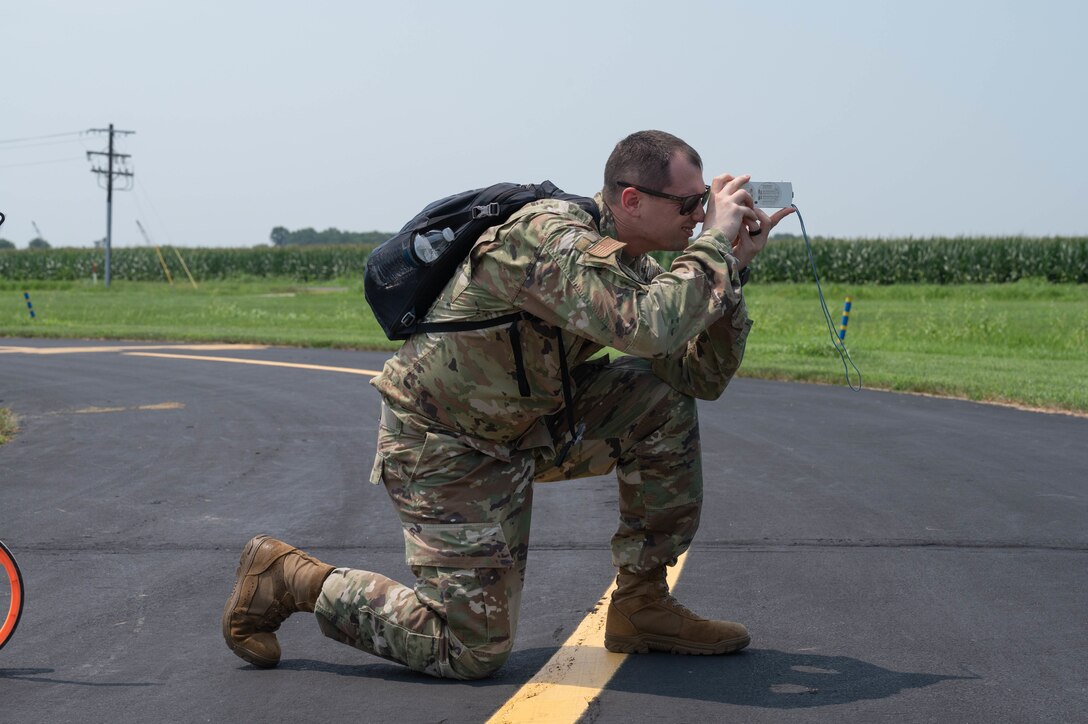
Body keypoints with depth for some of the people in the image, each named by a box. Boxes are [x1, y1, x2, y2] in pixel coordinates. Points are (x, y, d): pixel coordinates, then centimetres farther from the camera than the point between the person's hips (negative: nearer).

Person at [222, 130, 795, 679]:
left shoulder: (633, 267, 0)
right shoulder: (551, 239, -28)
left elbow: (703, 376, 0)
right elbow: (651, 330, -42)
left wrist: (732, 267, -10)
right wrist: (715, 244, -28)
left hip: (523, 422, 9)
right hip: (443, 444, -9)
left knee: (664, 403, -5)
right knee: (473, 650, -7)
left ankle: (642, 606, 5)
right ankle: (288, 578, 8)